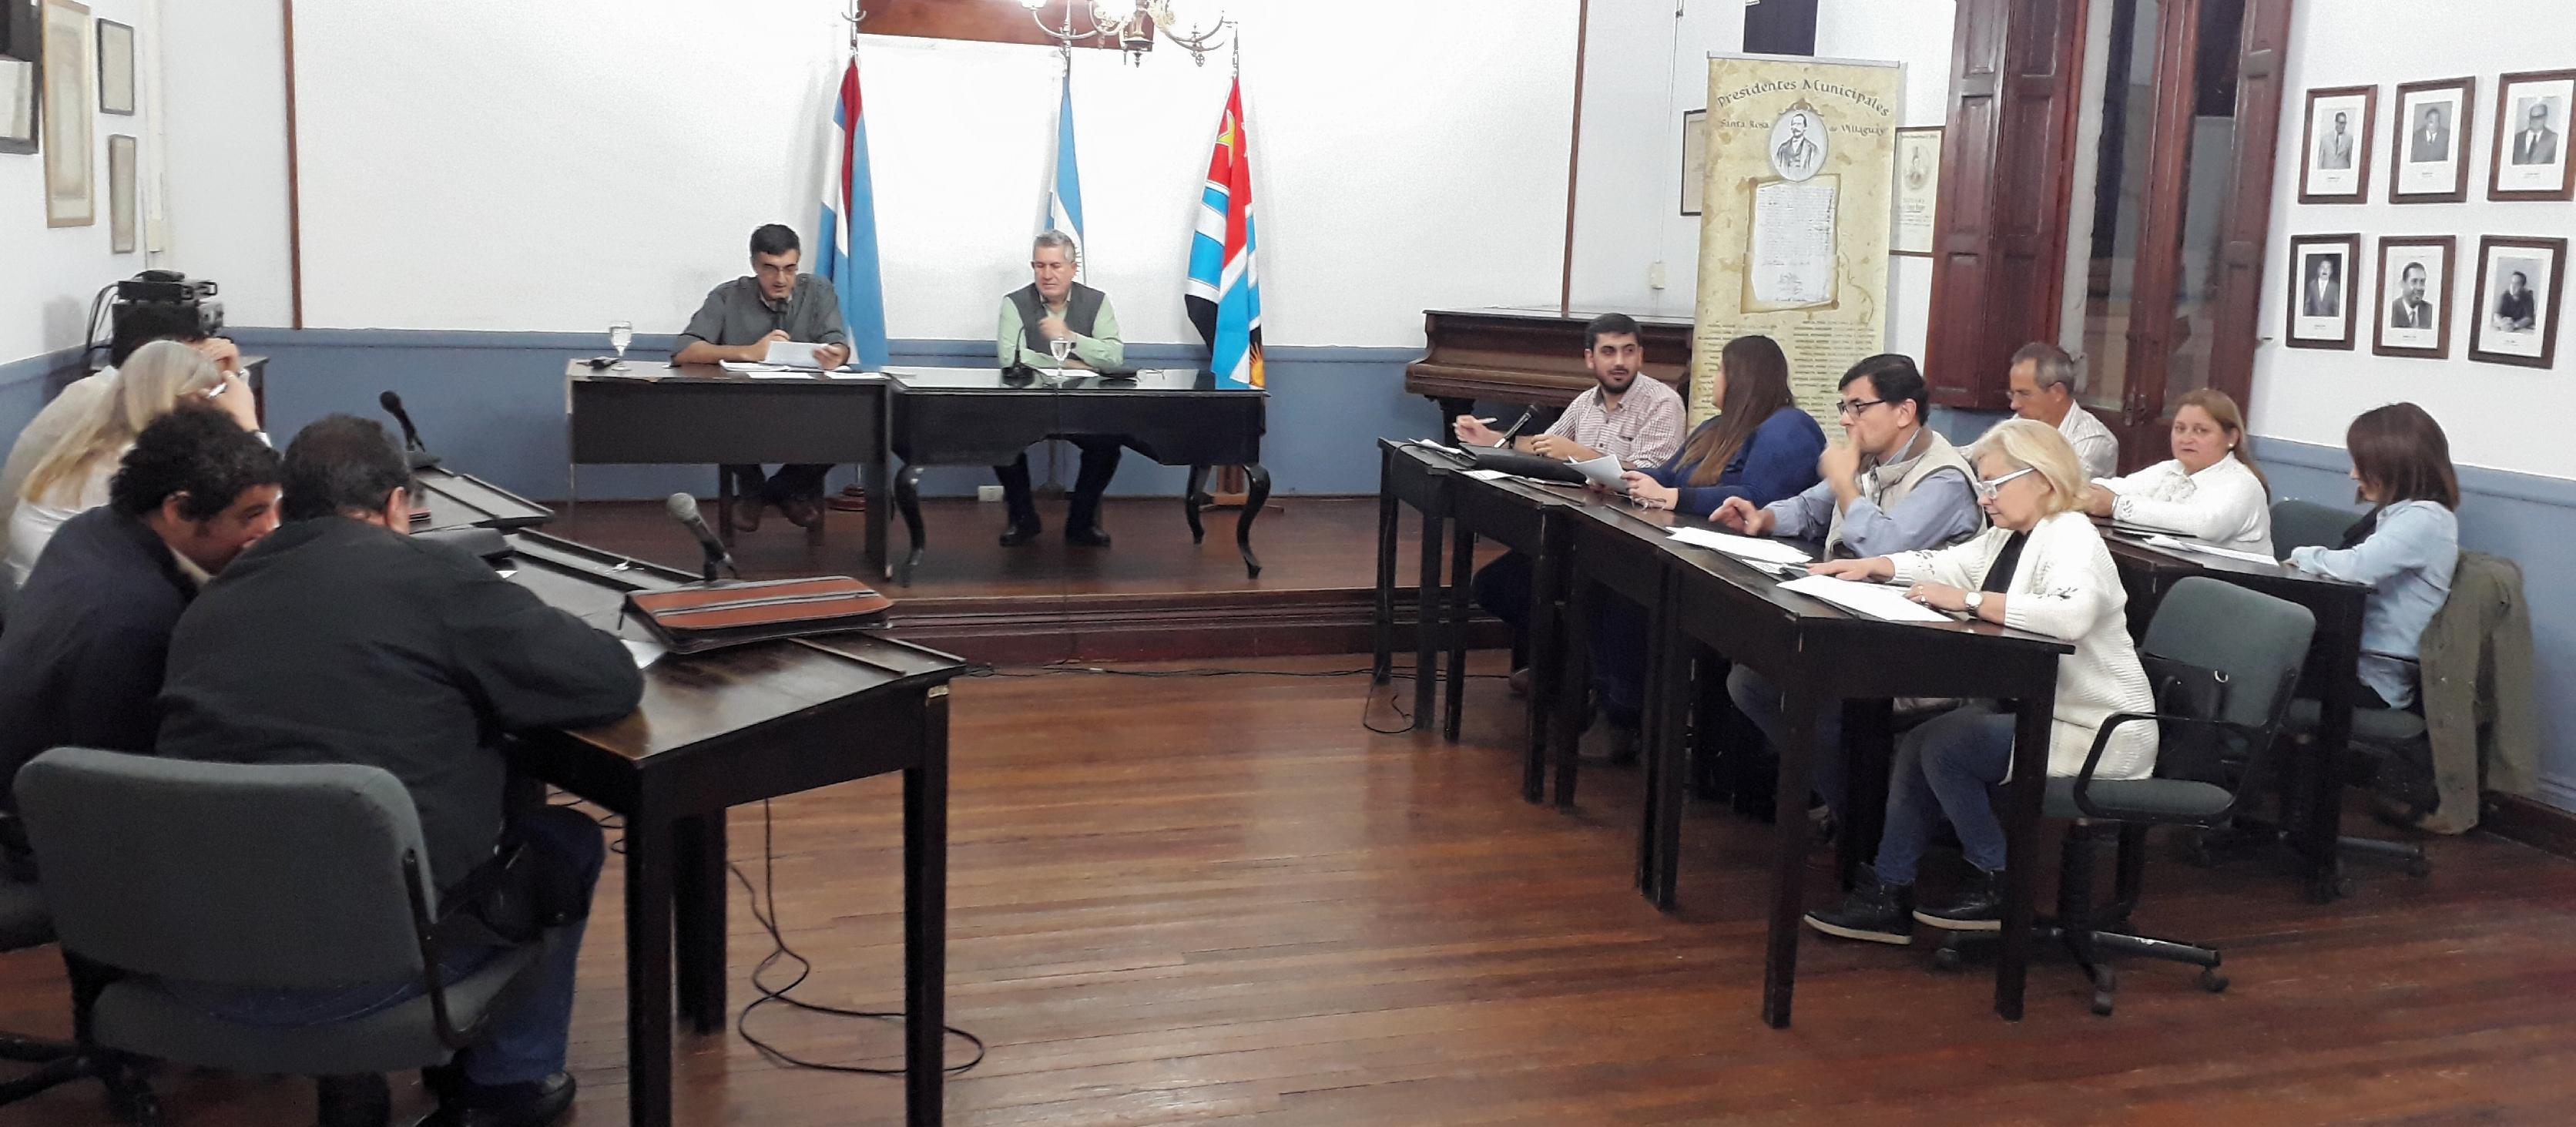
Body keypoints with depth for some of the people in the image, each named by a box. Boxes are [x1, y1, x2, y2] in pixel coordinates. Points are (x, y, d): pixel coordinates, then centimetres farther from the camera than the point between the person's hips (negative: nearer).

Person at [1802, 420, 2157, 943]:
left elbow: (2071, 613, -37)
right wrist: (1873, 565, 8)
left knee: (1944, 745, -17)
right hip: (2038, 710, 9)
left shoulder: (2071, 538, -17)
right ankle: (1889, 896, 4)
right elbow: (1944, 565, 24)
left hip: (2095, 732, -9)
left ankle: (1996, 884, 1)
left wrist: (1969, 600, -33)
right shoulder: (2010, 537, 12)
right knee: (1919, 742, 0)